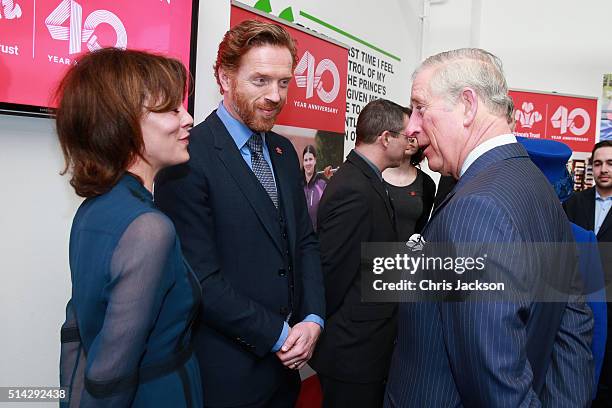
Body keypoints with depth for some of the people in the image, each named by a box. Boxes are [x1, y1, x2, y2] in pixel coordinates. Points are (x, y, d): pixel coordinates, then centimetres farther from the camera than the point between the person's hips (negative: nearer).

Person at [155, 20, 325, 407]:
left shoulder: (284, 151, 5)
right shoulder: (188, 158, -18)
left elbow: (305, 241, 7)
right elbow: (201, 279, -20)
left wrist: (313, 319, -5)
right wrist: (278, 334, -13)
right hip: (227, 372, -6)